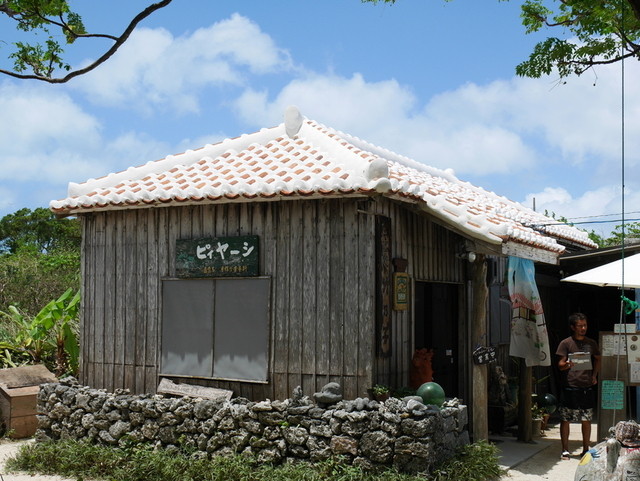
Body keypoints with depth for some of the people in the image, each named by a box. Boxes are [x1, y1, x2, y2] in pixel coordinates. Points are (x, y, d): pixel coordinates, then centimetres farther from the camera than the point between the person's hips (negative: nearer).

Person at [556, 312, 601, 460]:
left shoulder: (591, 343, 11)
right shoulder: (565, 343, -1)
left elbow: (597, 360, 25)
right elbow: (560, 365, -4)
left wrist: (594, 375, 10)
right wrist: (567, 365, -27)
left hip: (587, 388, 3)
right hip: (570, 388, -3)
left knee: (586, 420, 8)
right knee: (565, 419, -1)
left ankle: (586, 449, 20)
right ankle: (565, 450, 8)